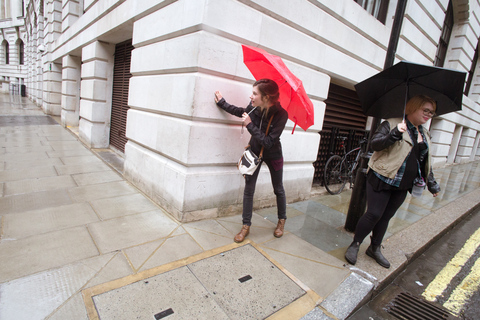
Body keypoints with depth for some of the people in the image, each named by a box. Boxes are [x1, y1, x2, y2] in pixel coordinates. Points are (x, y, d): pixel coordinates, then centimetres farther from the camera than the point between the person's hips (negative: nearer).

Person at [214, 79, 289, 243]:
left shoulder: (281, 114, -30)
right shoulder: (254, 107, -19)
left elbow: (268, 142, -33)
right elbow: (242, 112, 7)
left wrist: (250, 125, -34)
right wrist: (222, 102, 10)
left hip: (273, 155, -3)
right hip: (254, 151, 3)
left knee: (278, 189, 14)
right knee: (248, 190, 3)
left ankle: (281, 221, 38)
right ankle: (246, 226, 17)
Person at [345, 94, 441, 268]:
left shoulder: (425, 135, 15)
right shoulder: (391, 124, -6)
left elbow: (425, 163, 21)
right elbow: (374, 143, -20)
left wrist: (432, 184, 19)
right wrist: (395, 134, -33)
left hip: (402, 186, 6)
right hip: (382, 180, -6)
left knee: (386, 217, 13)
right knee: (374, 214, -6)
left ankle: (374, 249, 29)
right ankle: (354, 245, 13)